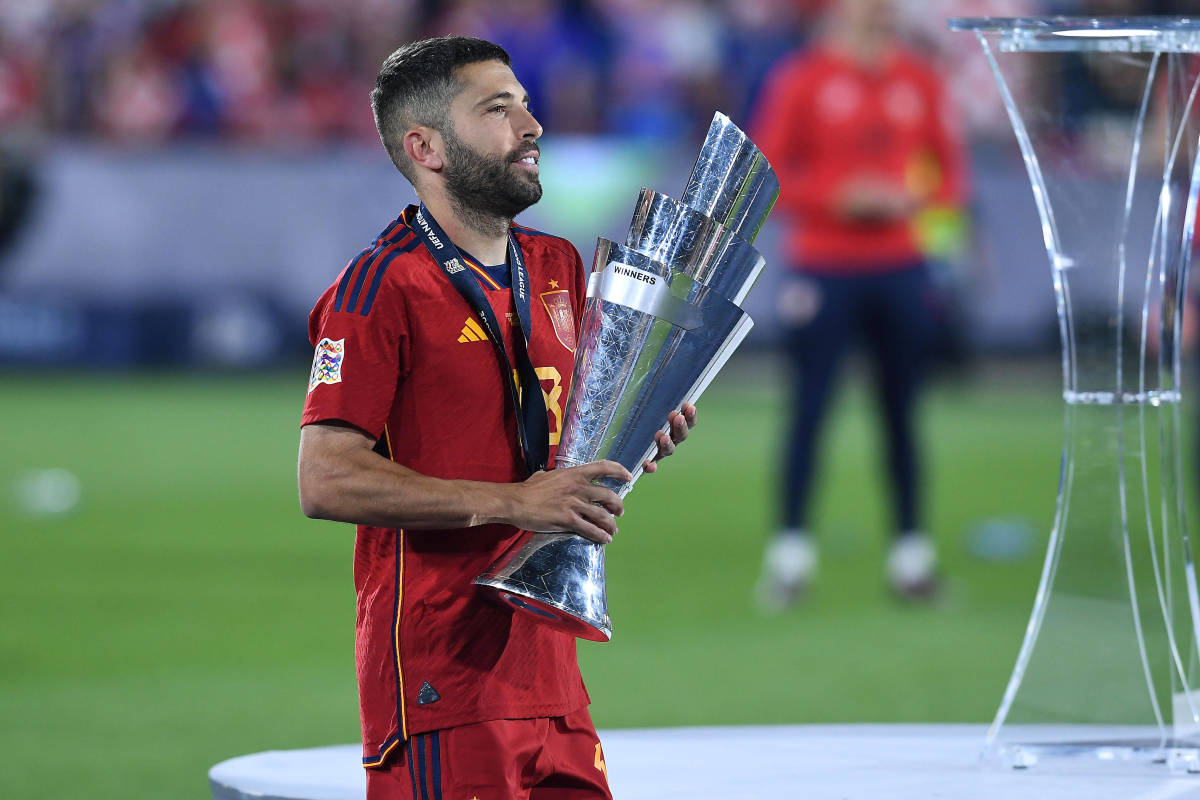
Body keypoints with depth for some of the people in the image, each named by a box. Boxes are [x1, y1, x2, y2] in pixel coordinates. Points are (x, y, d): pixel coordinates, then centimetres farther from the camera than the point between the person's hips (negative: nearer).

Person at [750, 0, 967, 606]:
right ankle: (791, 554, 3)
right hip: (822, 271, -3)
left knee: (901, 412, 5)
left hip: (901, 269, 3)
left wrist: (915, 198, -6)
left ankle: (911, 555, 11)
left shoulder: (919, 80, 8)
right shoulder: (800, 79, -3)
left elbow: (948, 169, 15)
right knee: (809, 408, -4)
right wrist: (840, 197, -15)